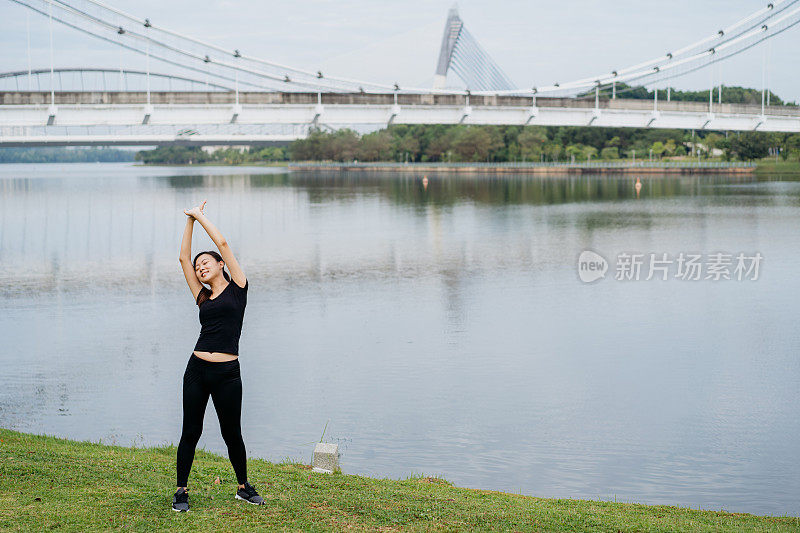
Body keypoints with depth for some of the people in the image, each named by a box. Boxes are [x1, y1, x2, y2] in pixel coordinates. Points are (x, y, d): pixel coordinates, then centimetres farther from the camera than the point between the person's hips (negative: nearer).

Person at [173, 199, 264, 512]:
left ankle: (244, 487, 22)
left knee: (232, 434, 5)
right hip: (197, 369, 4)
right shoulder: (203, 297, 15)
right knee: (190, 431, 5)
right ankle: (181, 491, 15)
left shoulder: (237, 288, 5)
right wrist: (190, 221, 15)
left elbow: (223, 244, 1)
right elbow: (184, 257, 15)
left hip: (227, 373, -4)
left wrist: (200, 216, 11)